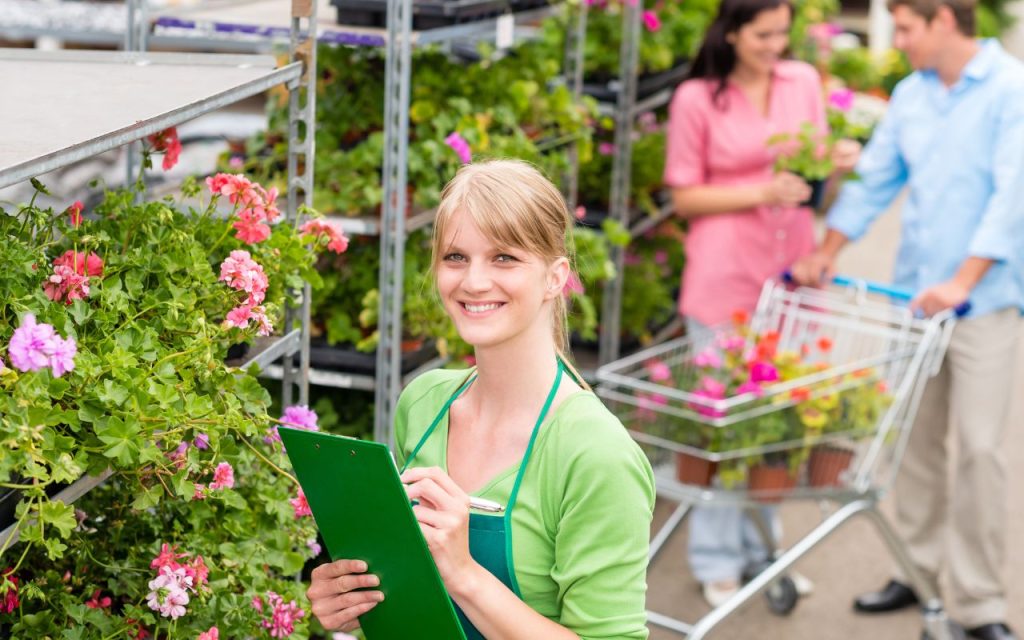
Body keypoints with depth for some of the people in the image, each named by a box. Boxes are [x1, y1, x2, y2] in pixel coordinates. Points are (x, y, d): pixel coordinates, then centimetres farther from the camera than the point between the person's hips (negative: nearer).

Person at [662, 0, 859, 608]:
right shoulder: (696, 99, -7)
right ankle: (718, 559, 14)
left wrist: (836, 164, -9)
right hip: (725, 278, -4)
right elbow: (685, 196, -5)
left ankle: (763, 546, 24)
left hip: (791, 268, 4)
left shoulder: (804, 82, 5)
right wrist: (762, 193, -17)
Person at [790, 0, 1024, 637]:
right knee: (916, 438, 11)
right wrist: (827, 253, 12)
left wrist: (963, 282, -23)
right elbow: (876, 178, 17)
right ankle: (919, 570, 24)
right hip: (915, 294, 6)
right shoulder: (911, 95, 10)